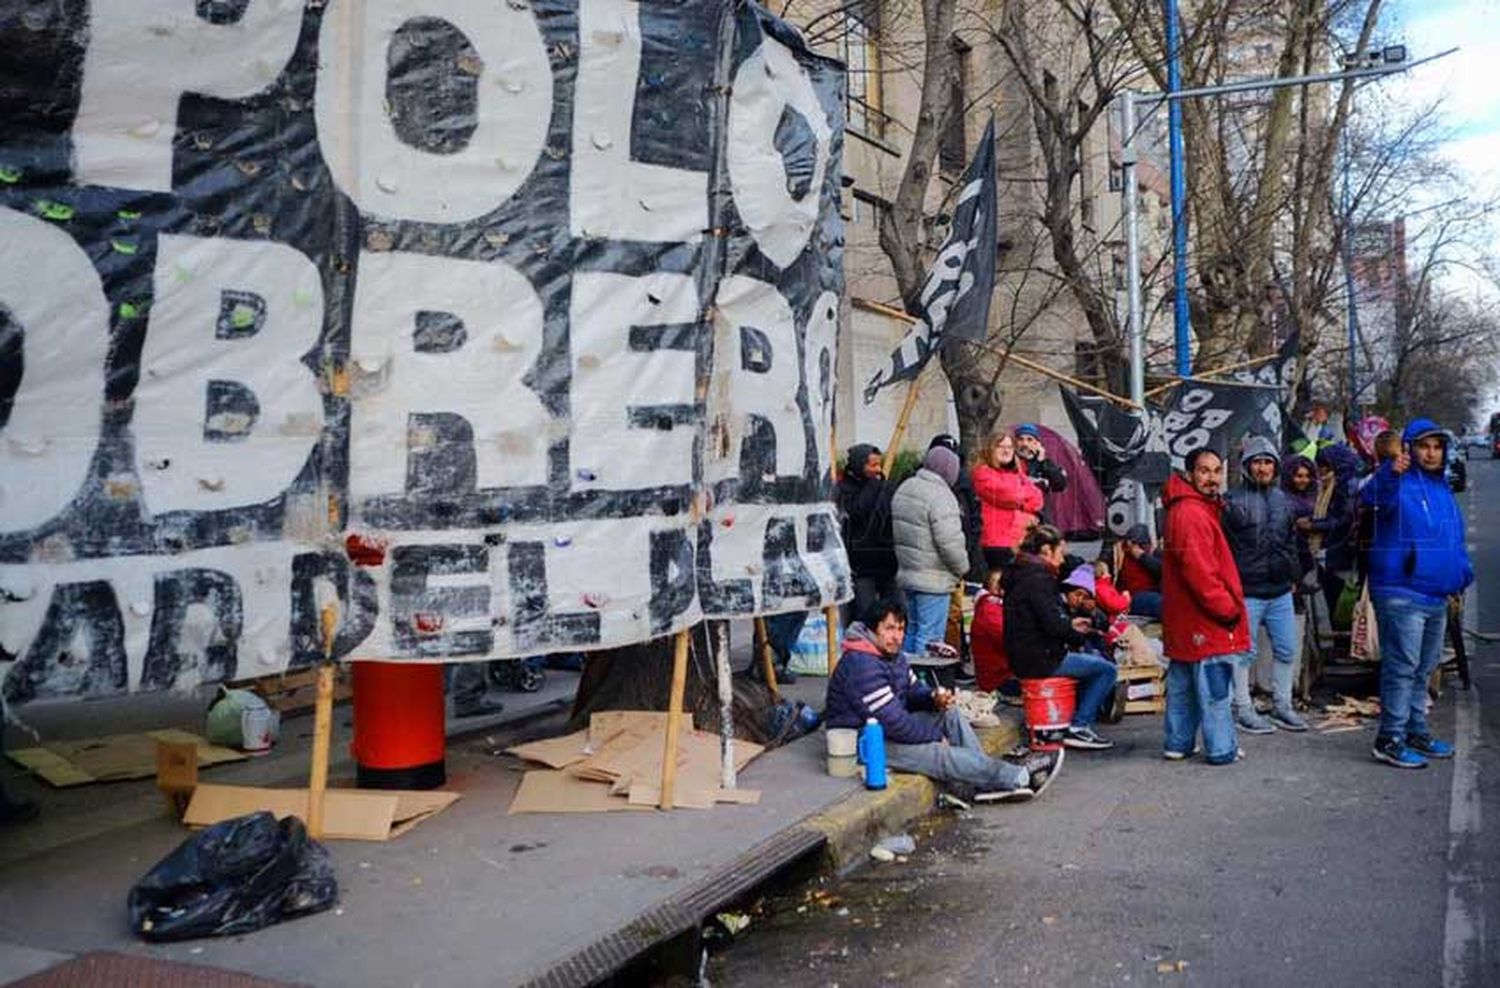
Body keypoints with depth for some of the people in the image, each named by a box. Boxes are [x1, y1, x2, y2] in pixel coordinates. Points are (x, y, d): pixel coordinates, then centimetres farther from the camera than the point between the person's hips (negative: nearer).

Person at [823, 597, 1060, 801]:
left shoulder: (893, 655, 8)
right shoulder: (862, 665, -25)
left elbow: (912, 691, 17)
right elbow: (893, 722, -27)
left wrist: (933, 699, -8)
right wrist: (936, 734, -15)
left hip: (891, 727, 10)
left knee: (950, 714, -1)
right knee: (937, 755, -22)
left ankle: (986, 784, -9)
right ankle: (1021, 777, -16)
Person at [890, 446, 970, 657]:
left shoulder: (904, 489, 11)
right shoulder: (941, 497, -19)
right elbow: (950, 542, -22)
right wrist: (962, 568, -6)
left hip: (907, 573, 9)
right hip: (933, 580, -9)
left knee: (913, 628, 19)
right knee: (930, 634, -4)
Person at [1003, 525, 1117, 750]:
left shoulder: (1022, 574, 14)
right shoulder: (1038, 578, -17)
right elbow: (1053, 625, -22)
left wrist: (1069, 624, 15)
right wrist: (1078, 634, -4)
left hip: (1024, 655, 10)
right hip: (1040, 660, -10)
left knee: (1093, 657, 25)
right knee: (1106, 669, -6)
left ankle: (1078, 719, 20)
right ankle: (1078, 727, -4)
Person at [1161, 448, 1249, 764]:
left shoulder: (1195, 509, 17)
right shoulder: (1192, 514, -18)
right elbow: (1198, 572, -24)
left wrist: (1227, 604, 17)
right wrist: (1228, 608, -16)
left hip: (1184, 619, 11)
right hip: (1205, 620, -11)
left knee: (1182, 685, 15)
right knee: (1215, 689, -2)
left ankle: (1178, 742, 23)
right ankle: (1222, 748, 5)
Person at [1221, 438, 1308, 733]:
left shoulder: (1284, 500, 13)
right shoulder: (1234, 501, -8)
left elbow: (1291, 543, 22)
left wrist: (1294, 576, 17)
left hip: (1280, 592, 6)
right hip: (1247, 593, -6)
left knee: (1287, 650, 11)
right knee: (1244, 652, 1)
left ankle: (1282, 705, 24)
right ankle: (1243, 709, 11)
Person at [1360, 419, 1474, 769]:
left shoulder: (1443, 490, 18)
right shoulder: (1399, 484, -9)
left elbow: (1457, 540, 28)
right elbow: (1373, 497, -35)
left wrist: (1464, 574, 17)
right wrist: (1390, 473, -54)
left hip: (1437, 596, 9)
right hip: (1402, 594, -9)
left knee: (1423, 669, 17)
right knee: (1402, 668, -8)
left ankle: (1417, 732, 28)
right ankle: (1390, 740, -3)